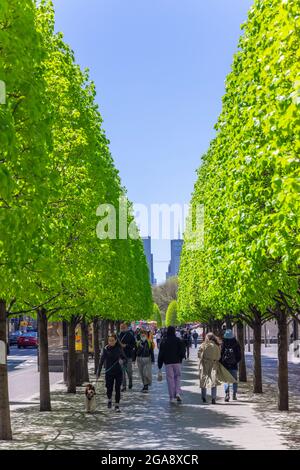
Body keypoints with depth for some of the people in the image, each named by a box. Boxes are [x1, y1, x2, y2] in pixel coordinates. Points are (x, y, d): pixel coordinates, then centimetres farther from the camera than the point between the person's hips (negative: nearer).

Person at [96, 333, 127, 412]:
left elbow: (125, 359, 2)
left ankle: (117, 405, 12)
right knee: (109, 388, 5)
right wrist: (98, 372, -6)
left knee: (118, 389, 1)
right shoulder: (106, 349, -6)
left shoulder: (119, 348, -3)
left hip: (118, 372, 0)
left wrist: (122, 361, -21)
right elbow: (101, 361, -4)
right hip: (109, 372, 0)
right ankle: (109, 400, 35)